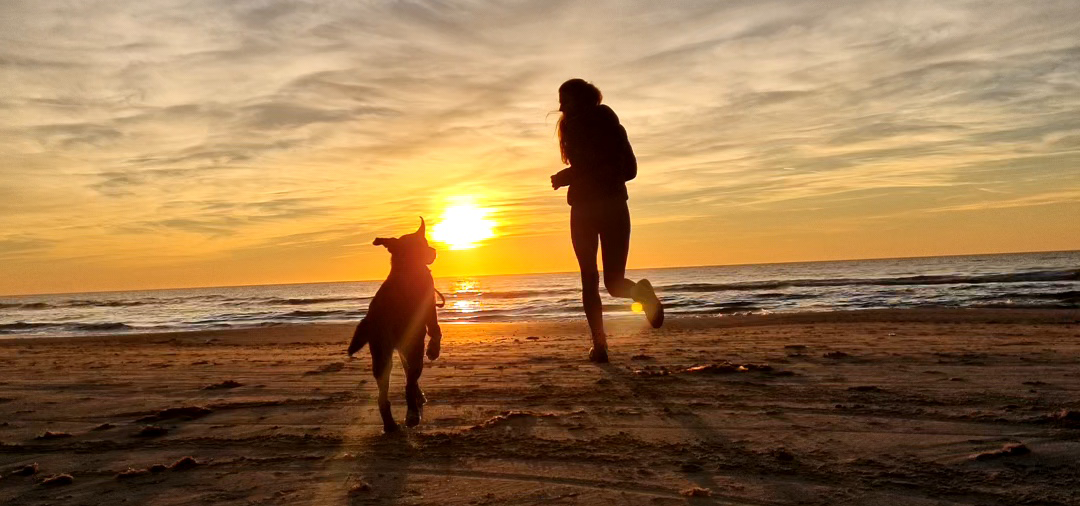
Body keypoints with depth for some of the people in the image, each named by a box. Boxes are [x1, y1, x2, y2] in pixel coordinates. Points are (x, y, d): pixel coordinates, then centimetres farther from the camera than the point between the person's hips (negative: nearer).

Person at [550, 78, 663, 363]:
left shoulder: (574, 125, -2)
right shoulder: (612, 125, 14)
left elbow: (584, 165, -16)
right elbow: (630, 170, 12)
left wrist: (565, 177, 2)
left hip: (585, 208, -4)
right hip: (615, 206, 4)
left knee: (589, 280, 4)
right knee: (614, 280, 6)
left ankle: (600, 344, -6)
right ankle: (639, 291, -28)